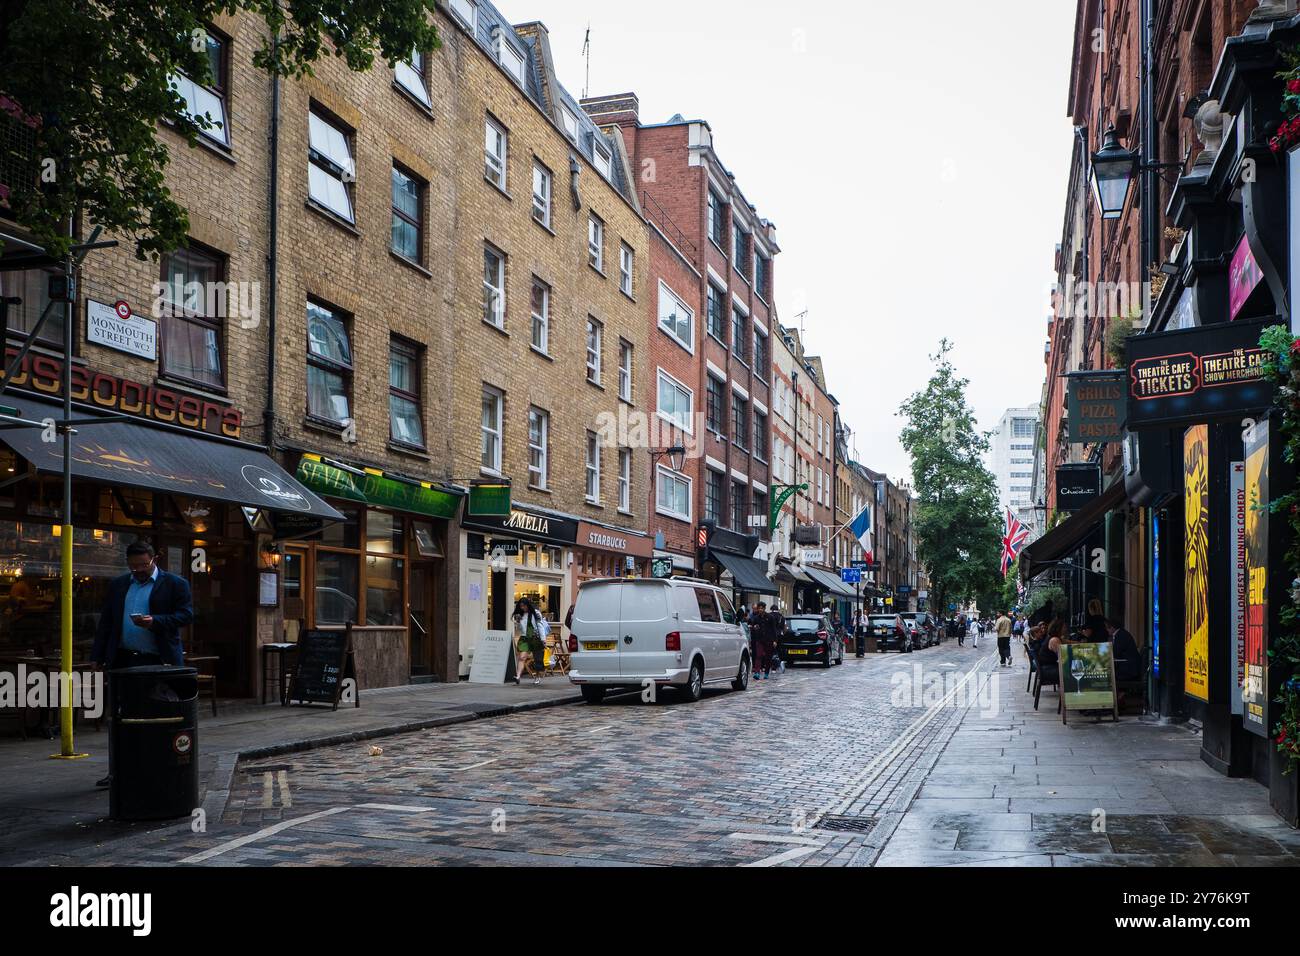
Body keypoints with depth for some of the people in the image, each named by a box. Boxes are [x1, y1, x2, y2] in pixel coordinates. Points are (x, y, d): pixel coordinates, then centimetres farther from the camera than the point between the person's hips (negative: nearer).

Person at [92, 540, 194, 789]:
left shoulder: (176, 585, 1)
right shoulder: (118, 585, 15)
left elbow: (186, 615, -7)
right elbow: (106, 622, 16)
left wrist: (154, 622, -21)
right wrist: (99, 656, 9)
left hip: (158, 662, -4)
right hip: (122, 660, 4)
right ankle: (116, 771, 12)